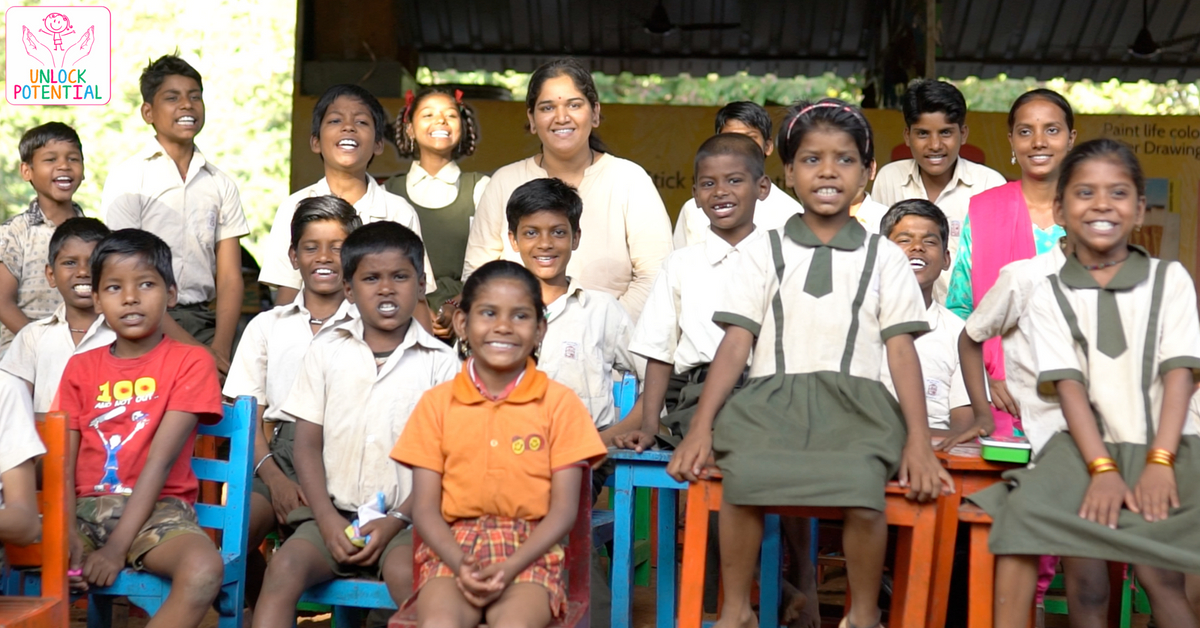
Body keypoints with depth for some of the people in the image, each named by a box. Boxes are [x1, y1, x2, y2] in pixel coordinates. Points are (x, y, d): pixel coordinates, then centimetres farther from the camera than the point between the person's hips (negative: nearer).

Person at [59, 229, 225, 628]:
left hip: (157, 509, -3)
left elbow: (162, 459, -9)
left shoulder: (190, 362, 1)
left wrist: (116, 547, -17)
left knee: (204, 570, -35)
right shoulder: (81, 368, 14)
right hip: (86, 508, 3)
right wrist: (68, 535, -16)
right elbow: (64, 464, 4)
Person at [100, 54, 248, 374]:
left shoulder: (221, 184, 13)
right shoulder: (127, 178, 2)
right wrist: (191, 347, -14)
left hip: (204, 321, 3)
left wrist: (220, 347, -10)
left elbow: (229, 277, 7)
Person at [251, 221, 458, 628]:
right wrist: (328, 520, -7)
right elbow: (307, 446, 6)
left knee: (404, 572, -33)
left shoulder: (439, 361, 3)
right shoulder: (326, 353, 9)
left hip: (406, 517, -2)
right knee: (285, 566, -24)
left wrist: (395, 522, -11)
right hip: (334, 512, 2)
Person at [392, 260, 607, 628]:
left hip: (530, 552, -1)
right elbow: (425, 508, 5)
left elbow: (564, 509, 1)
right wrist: (461, 564, -14)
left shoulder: (560, 403, 4)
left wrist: (510, 568, -14)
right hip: (452, 550, 1)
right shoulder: (436, 404, 7)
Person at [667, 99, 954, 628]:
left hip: (853, 404, 0)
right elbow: (736, 342, 5)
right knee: (743, 478, -32)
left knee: (863, 492, -31)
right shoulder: (766, 254, 13)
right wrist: (701, 425, -6)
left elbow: (901, 350, 6)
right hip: (773, 399, 0)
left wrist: (918, 440, -4)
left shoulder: (883, 258, 14)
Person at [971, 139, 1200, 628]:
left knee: (1153, 560, -27)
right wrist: (1102, 470, -17)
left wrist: (1160, 463, -15)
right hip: (1089, 445, 1)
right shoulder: (1049, 295, 6)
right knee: (1024, 510, -26)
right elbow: (1069, 386, -4)